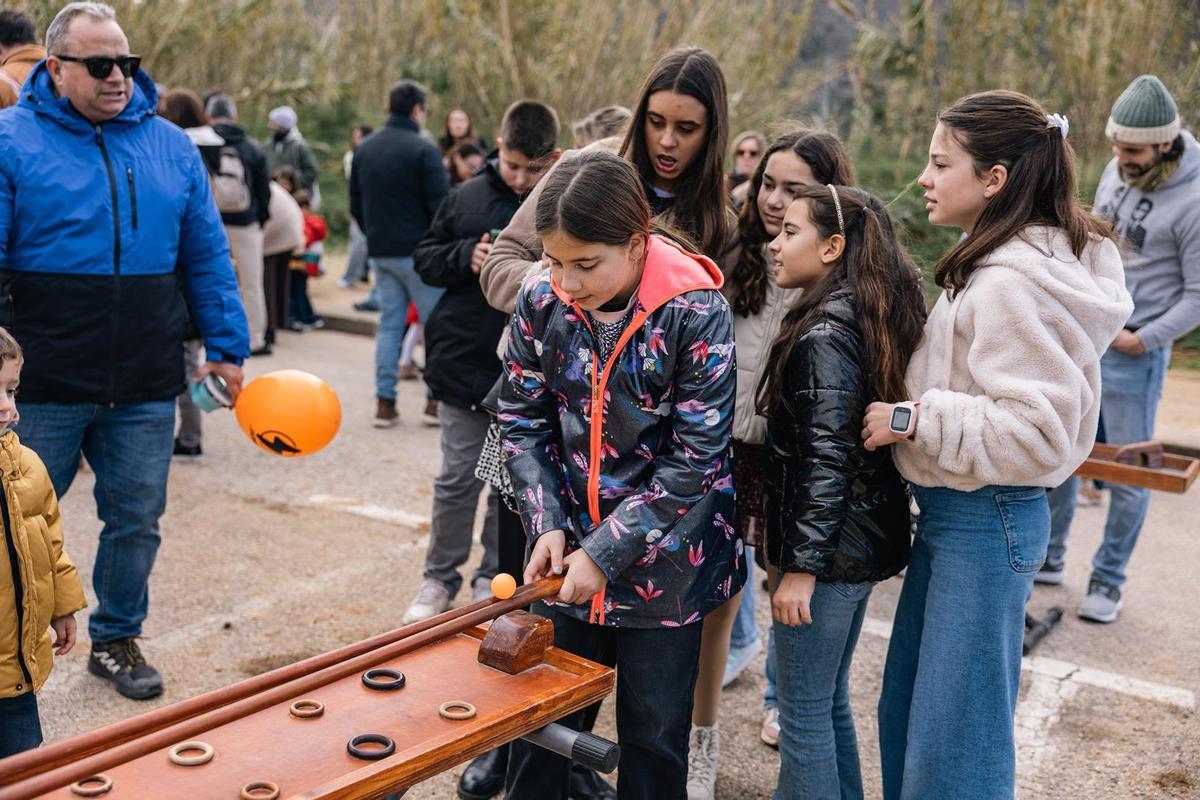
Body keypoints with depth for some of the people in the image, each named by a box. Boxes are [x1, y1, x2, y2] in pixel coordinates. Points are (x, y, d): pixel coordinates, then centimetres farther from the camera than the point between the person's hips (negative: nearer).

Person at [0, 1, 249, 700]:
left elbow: (207, 257, 11)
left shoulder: (171, 146, 8)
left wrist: (228, 348, 8)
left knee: (136, 519, 11)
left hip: (147, 388, 3)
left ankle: (117, 638, 30)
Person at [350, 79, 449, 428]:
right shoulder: (423, 149, -12)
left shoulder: (364, 148, 10)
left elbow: (355, 204, 15)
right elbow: (440, 203, -14)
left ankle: (385, 403, 8)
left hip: (380, 252, 6)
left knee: (389, 324, 10)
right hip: (418, 252, -6)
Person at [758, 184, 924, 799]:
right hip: (865, 540, 9)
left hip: (829, 547, -9)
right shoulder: (870, 320, 9)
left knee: (803, 713, 3)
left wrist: (801, 567, -19)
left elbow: (826, 458, -22)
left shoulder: (824, 333, -19)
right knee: (830, 702, 21)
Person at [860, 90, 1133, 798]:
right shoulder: (995, 265, 9)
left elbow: (1035, 434, -27)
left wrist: (913, 418, -21)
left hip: (983, 525, -10)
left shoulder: (1010, 284, -22)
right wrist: (916, 411, 4)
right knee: (906, 712, 20)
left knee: (952, 740, 4)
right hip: (956, 511, 10)